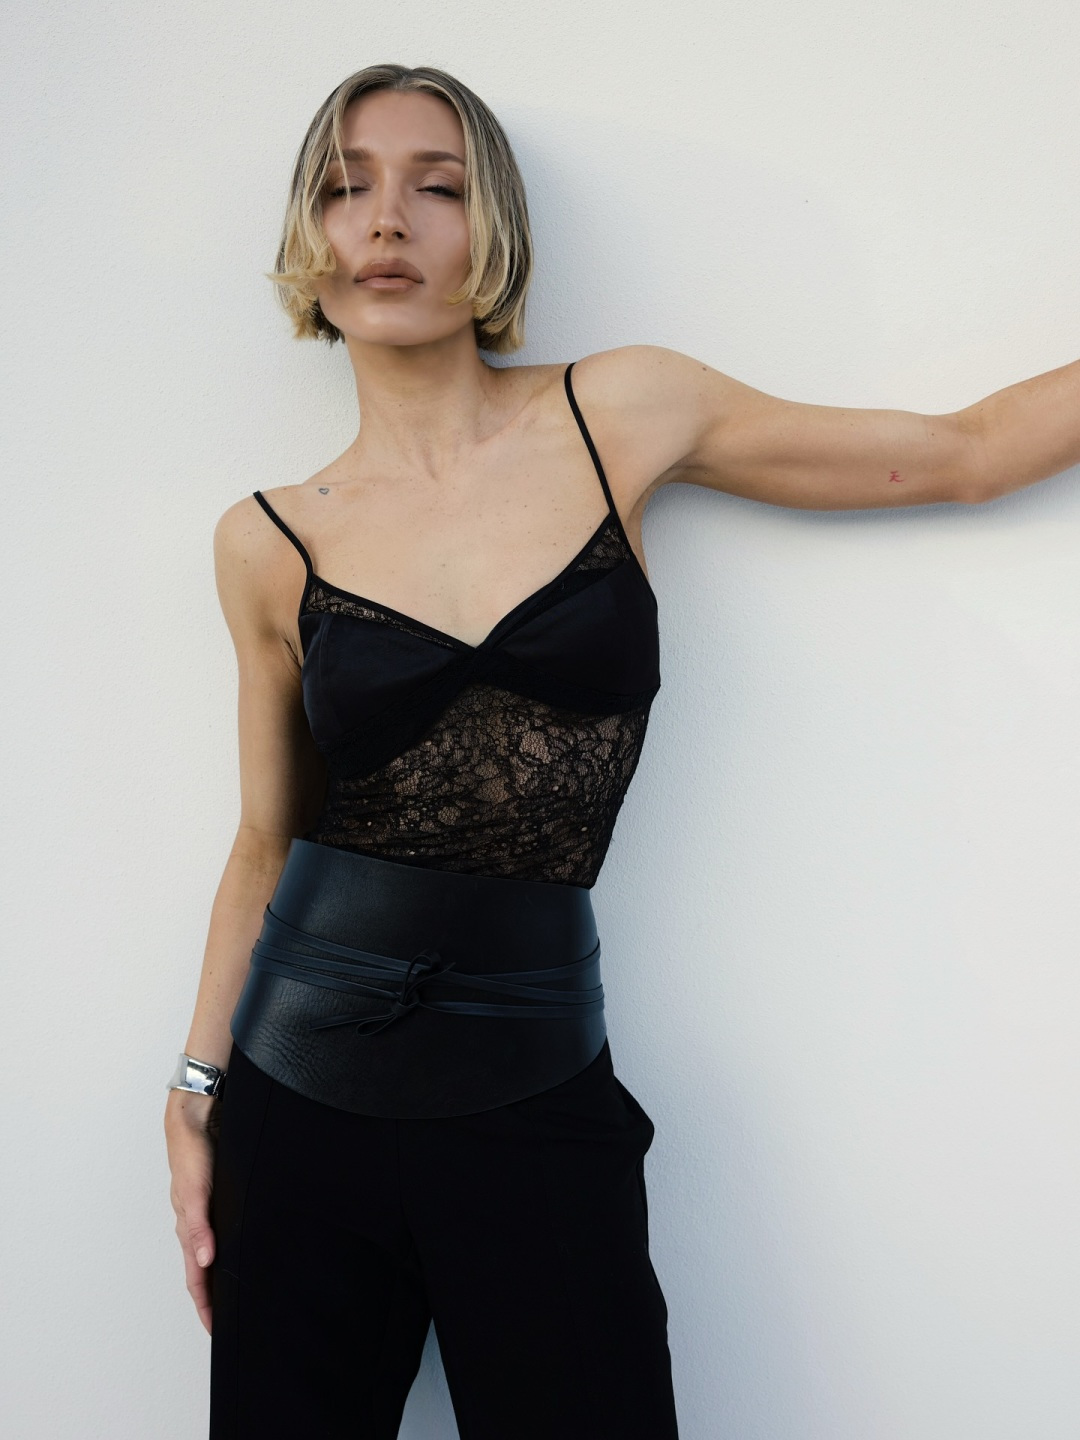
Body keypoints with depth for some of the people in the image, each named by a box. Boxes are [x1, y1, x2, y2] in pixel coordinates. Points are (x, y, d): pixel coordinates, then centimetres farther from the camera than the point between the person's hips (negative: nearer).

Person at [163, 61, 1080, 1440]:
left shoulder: (619, 416, -1)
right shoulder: (269, 544, 1)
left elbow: (964, 452, 6)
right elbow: (269, 836, 10)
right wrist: (197, 1088, 8)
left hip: (535, 1104, -1)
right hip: (300, 1102, 1)